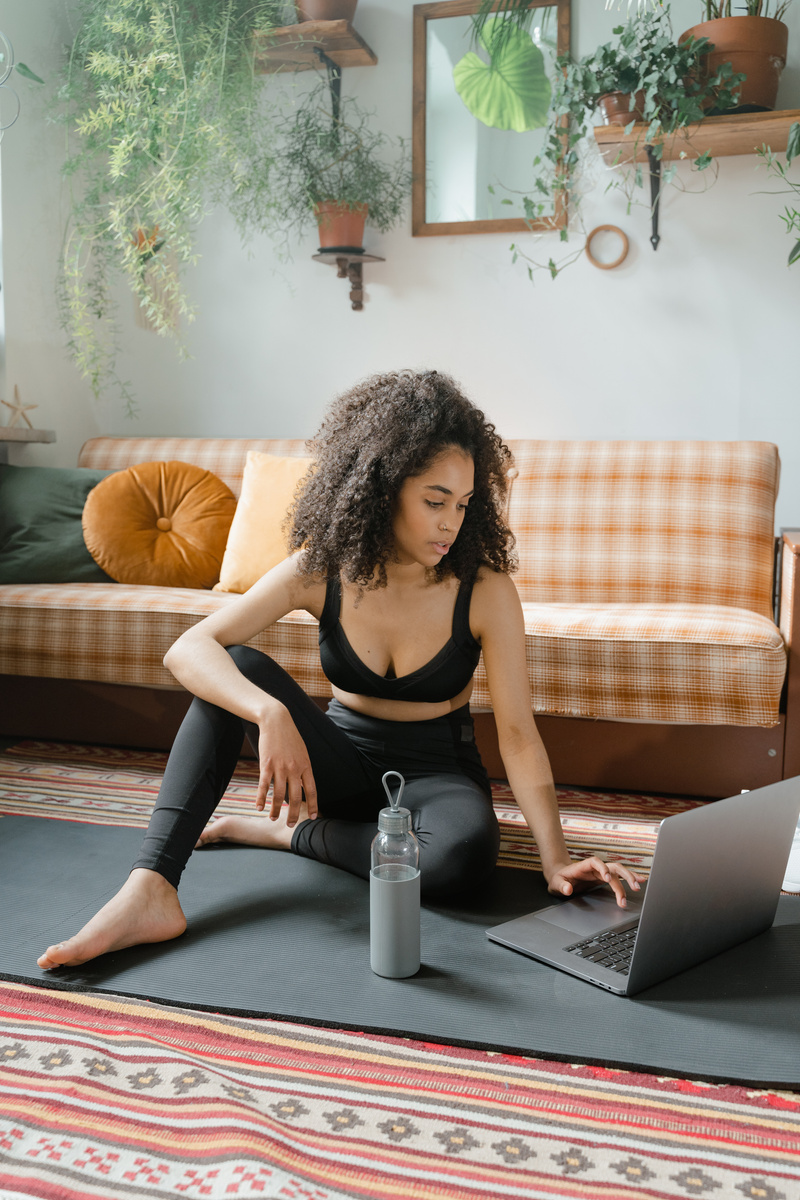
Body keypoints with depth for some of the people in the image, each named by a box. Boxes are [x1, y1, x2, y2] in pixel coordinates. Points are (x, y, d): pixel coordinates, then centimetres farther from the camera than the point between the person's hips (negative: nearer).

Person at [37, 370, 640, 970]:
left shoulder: (485, 592, -20)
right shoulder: (321, 571, -16)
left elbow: (518, 734, -20)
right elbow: (188, 649, -24)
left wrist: (557, 860, -30)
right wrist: (271, 713, -43)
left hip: (436, 770, -1)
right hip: (341, 757, 2)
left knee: (464, 851, -37)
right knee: (235, 670, -24)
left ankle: (286, 833, -13)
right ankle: (150, 890, -31)